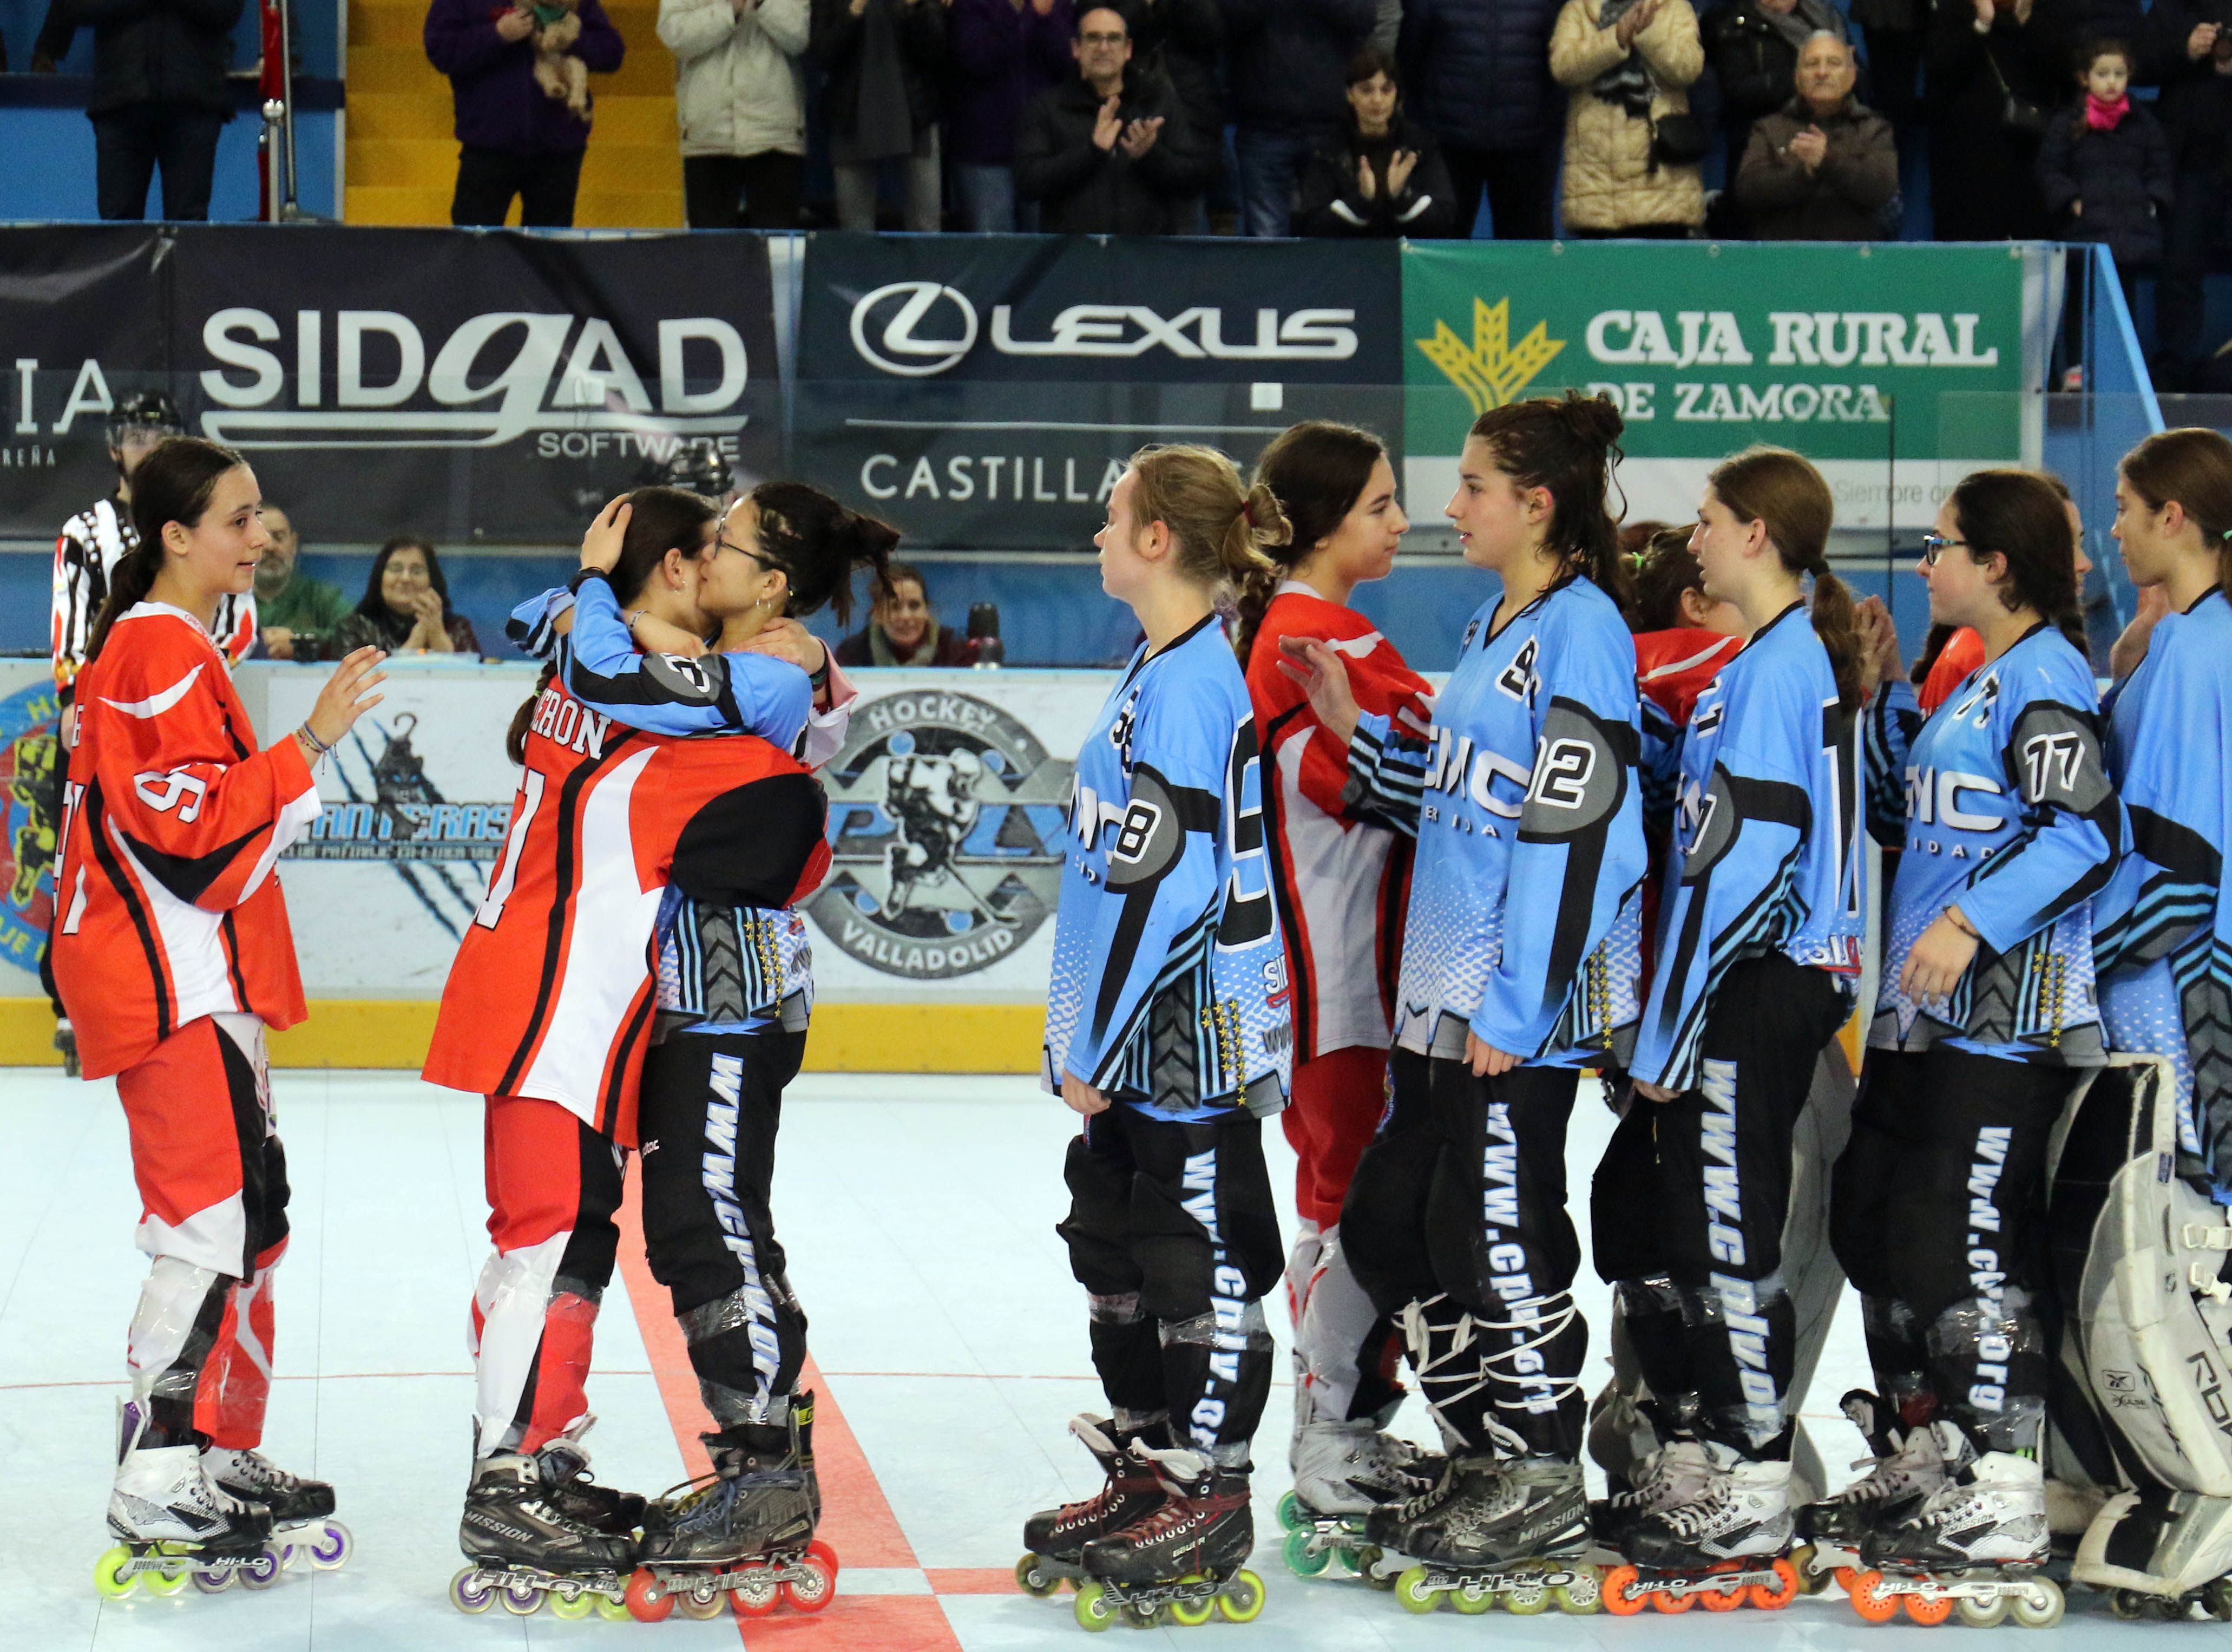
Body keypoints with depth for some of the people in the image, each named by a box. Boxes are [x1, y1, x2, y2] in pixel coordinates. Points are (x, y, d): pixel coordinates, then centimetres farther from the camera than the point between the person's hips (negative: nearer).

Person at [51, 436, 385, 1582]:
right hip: (169, 982, -11)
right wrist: (310, 744, -24)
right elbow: (192, 829, -23)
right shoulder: (158, 651, -15)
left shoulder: (175, 644, 18)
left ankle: (222, 1460, 22)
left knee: (249, 1205, 14)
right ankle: (154, 1496, -14)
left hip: (199, 976, 11)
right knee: (214, 1220, -14)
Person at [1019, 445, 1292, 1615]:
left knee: (1201, 1253, -2)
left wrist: (1096, 1046, -18)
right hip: (1141, 1037, 11)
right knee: (1117, 1243, 16)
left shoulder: (1191, 682, -19)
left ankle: (1208, 1499, 6)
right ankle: (1146, 1467, 27)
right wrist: (1087, 1038, 21)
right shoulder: (1161, 670, 13)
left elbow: (1169, 884, -23)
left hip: (1196, 1035, -11)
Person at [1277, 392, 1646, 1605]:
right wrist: (1356, 729, 10)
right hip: (1443, 997, 10)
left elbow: (1580, 832, -19)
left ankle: (1544, 1494, 8)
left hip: (1525, 1008, -10)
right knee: (1388, 1222, 13)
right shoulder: (1491, 630, 17)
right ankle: (1482, 1462, 24)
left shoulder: (1580, 632, -13)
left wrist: (1515, 1007, -20)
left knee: (1497, 1233, -4)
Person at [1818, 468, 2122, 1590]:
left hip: (2000, 1018, -11)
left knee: (1966, 1245, -12)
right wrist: (1884, 696, 17)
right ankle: (1918, 1468, 25)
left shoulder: (2043, 677, -10)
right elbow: (1904, 818, 26)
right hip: (1923, 1015, 11)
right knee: (1876, 1229, 15)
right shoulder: (1973, 684, 19)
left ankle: (1999, 1508, -8)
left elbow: (2087, 831, -22)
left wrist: (1971, 922, -26)